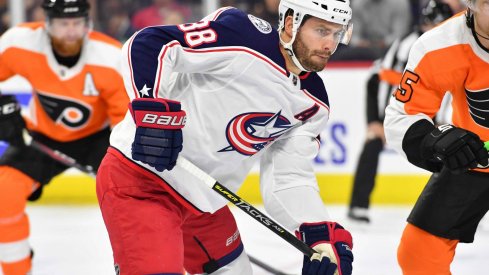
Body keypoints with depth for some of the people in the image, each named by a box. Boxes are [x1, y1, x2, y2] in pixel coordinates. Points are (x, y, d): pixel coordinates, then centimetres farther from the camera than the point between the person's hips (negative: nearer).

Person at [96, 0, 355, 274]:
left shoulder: (314, 105, 4)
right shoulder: (242, 34, -19)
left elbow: (289, 179, 5)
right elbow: (147, 45, -21)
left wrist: (323, 235, -9)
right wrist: (152, 109, -34)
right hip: (139, 178, -9)